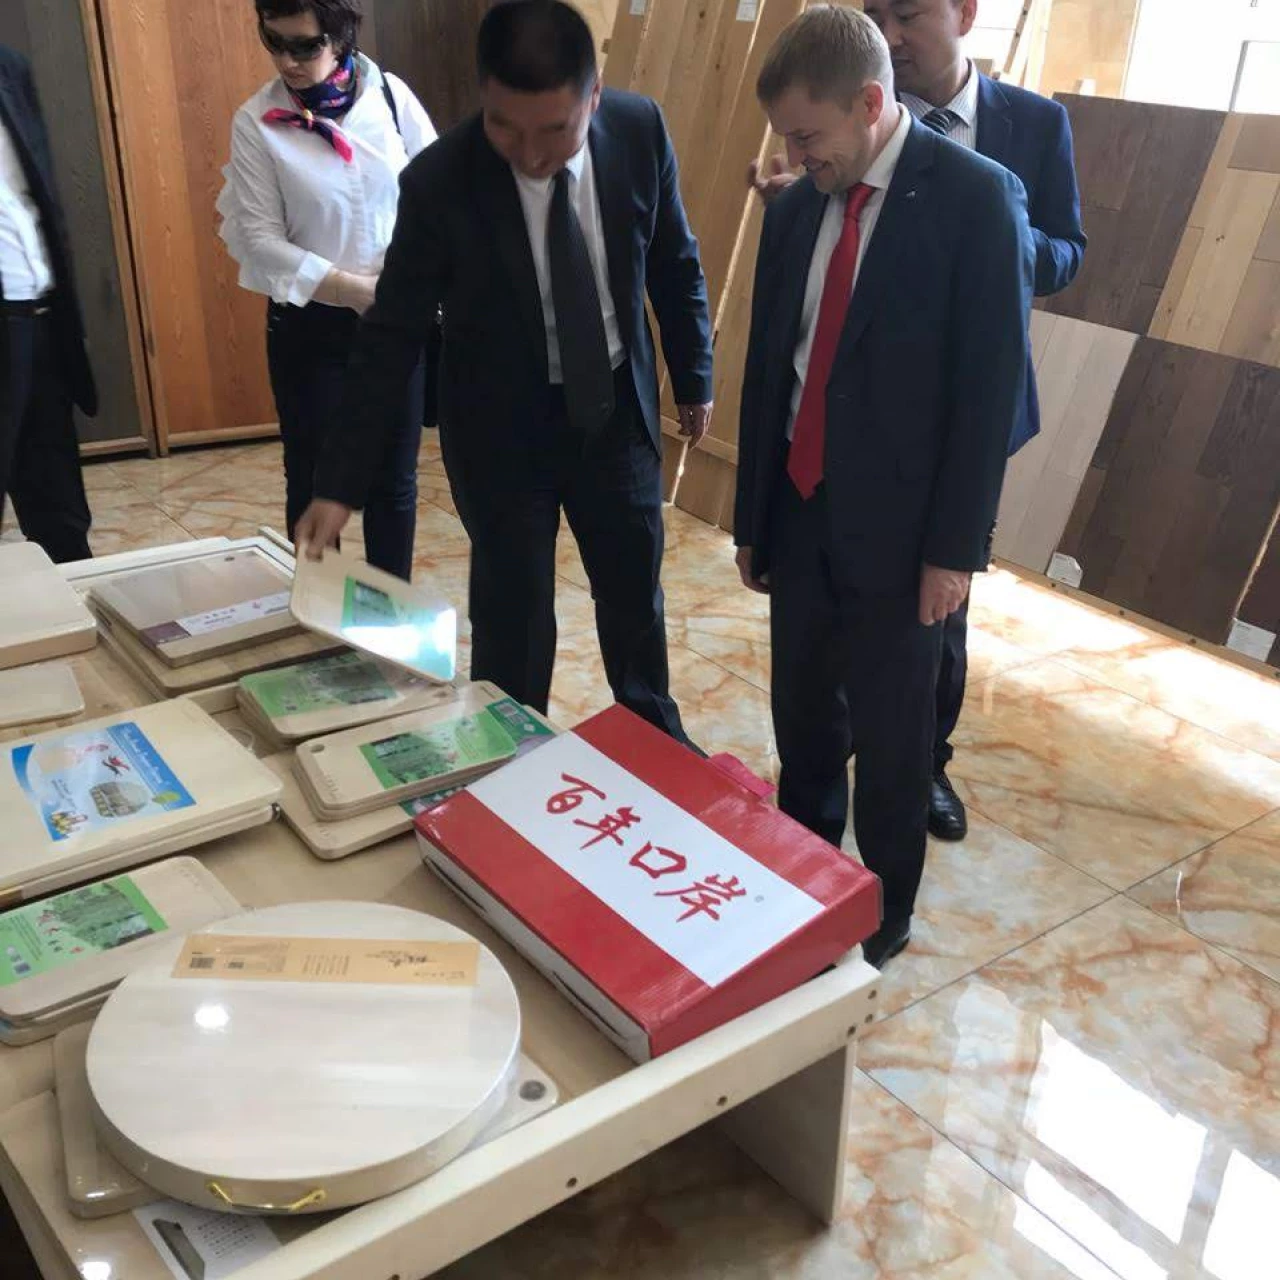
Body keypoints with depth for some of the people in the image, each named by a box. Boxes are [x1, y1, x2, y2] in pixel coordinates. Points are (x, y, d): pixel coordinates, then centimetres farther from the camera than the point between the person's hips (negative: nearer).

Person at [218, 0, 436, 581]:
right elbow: (259, 235, -9)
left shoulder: (390, 95, -4)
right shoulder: (256, 122, -8)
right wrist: (346, 285, -17)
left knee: (394, 476, 10)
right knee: (312, 479, 8)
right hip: (308, 324, -1)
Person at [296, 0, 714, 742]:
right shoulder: (440, 180, -21)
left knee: (636, 590, 19)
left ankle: (656, 735, 45)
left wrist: (694, 376, 10)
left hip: (618, 406, 3)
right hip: (502, 425, -3)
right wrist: (343, 481, -15)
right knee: (513, 613, 7)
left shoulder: (641, 130, -14)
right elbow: (393, 332, -15)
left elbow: (675, 265, 2)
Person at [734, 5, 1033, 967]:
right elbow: (768, 370, 11)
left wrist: (954, 546, -14)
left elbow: (992, 384, -12)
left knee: (890, 738, 10)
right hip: (800, 513, 5)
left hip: (897, 526, -5)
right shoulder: (795, 208, 6)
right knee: (801, 720, 16)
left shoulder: (977, 197, -11)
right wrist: (752, 517, 11)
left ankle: (882, 914, 31)